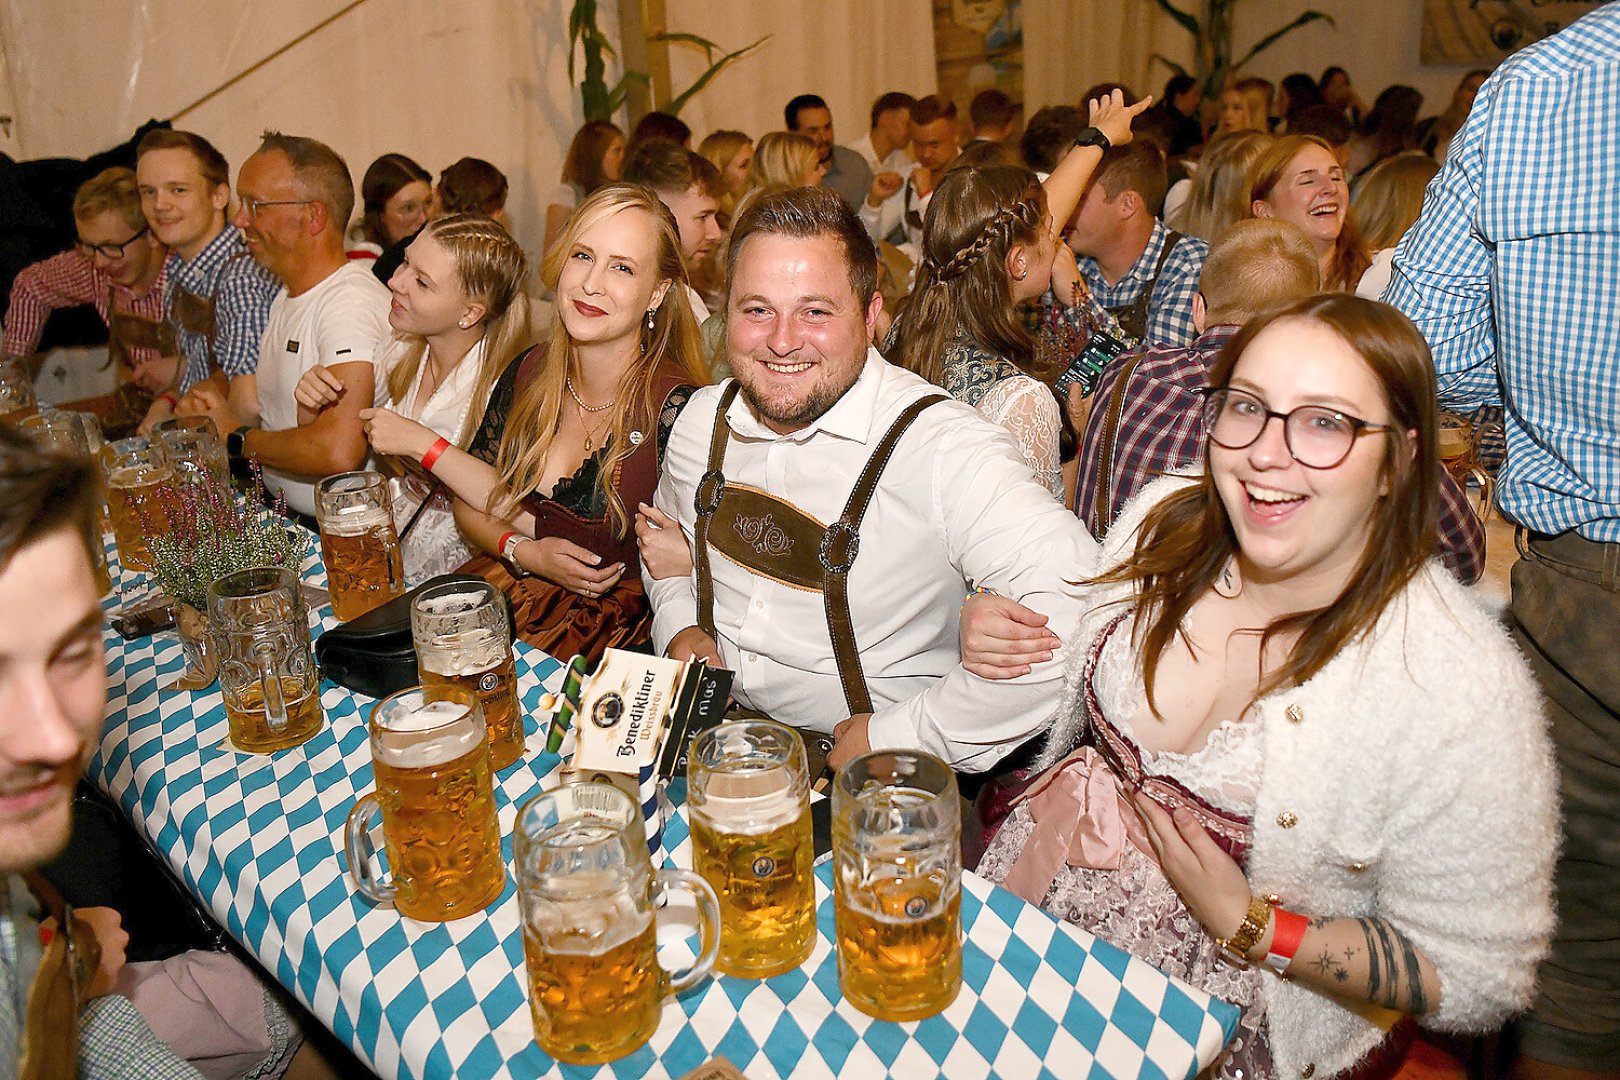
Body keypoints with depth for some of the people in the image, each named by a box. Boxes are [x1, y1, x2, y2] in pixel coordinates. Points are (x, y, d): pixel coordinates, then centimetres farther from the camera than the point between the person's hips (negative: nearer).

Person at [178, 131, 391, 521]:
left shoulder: (352, 302, -19)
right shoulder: (287, 297, 15)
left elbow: (341, 451, -31)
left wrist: (237, 438, -13)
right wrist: (231, 415, 0)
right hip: (280, 516, 9)